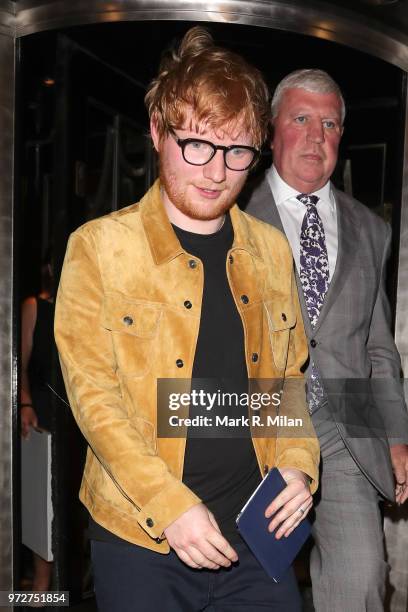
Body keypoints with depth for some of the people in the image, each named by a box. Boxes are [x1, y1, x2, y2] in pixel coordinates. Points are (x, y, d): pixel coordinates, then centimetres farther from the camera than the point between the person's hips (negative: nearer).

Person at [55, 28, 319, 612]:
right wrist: (168, 504, -16)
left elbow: (289, 375, 12)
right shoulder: (98, 246, -7)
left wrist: (298, 463, -3)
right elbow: (91, 391, -10)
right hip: (141, 540, -3)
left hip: (258, 530, 4)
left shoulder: (272, 250, 5)